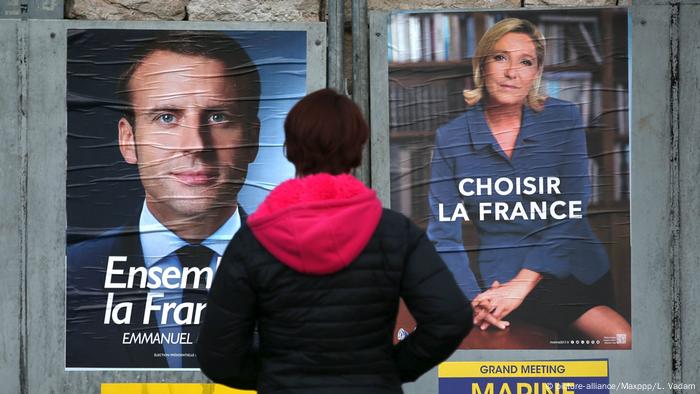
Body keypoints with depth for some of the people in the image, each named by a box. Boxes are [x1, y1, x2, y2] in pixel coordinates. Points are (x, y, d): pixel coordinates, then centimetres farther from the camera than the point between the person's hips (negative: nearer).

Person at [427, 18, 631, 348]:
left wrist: (523, 283, -16)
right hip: (502, 280, -3)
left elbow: (570, 212, -5)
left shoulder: (564, 119, 2)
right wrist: (473, 300, -15)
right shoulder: (450, 139, 2)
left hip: (577, 270, 3)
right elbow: (443, 234, 0)